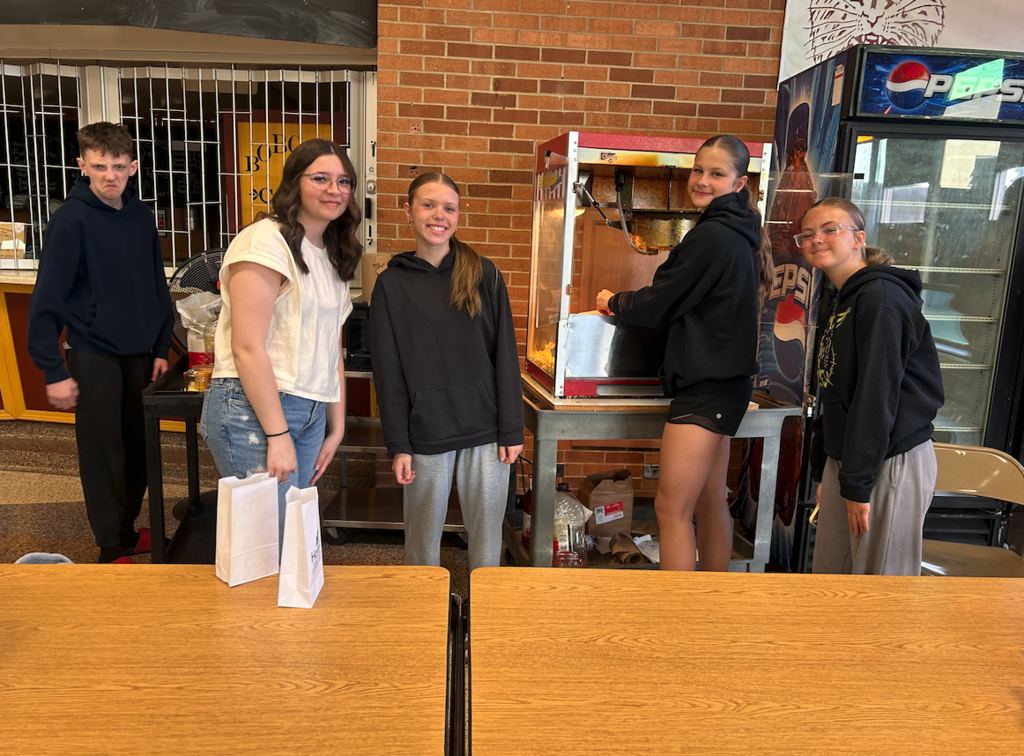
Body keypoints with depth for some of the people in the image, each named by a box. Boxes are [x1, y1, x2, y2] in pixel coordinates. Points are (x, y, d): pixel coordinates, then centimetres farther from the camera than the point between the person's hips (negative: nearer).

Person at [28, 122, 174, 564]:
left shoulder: (141, 216, 4)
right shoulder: (72, 219, -13)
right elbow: (47, 299, -13)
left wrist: (161, 347, 9)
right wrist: (53, 372, -14)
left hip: (138, 354, 5)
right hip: (93, 356, -5)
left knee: (137, 449, 13)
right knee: (102, 454, 3)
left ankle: (128, 529, 30)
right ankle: (113, 549, 16)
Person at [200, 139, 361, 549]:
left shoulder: (333, 255, 17)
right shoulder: (266, 242, -10)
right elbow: (248, 348, -16)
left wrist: (336, 426, 16)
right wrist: (278, 435, -18)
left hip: (311, 413, 8)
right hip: (254, 410, -8)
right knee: (273, 539, -4)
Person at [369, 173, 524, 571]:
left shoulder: (485, 275, 2)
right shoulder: (391, 284, 1)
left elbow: (506, 356, 2)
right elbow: (387, 373, 1)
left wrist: (511, 430, -2)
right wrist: (397, 445, -3)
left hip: (486, 431, 1)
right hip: (426, 435, 0)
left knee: (487, 535, 11)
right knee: (423, 538, 11)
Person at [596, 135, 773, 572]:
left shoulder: (712, 236, -16)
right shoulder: (736, 233, 14)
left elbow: (658, 307, -11)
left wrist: (613, 302, 7)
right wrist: (626, 303, 17)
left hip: (707, 386, -10)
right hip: (723, 383, 10)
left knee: (671, 507, -4)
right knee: (710, 503, 17)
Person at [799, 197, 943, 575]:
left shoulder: (880, 298, -15)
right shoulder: (836, 300, 14)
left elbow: (877, 396, -20)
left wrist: (857, 483, -19)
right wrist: (822, 469, 17)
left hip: (890, 462, -9)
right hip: (844, 457, 9)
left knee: (880, 572, 4)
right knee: (828, 568, 14)